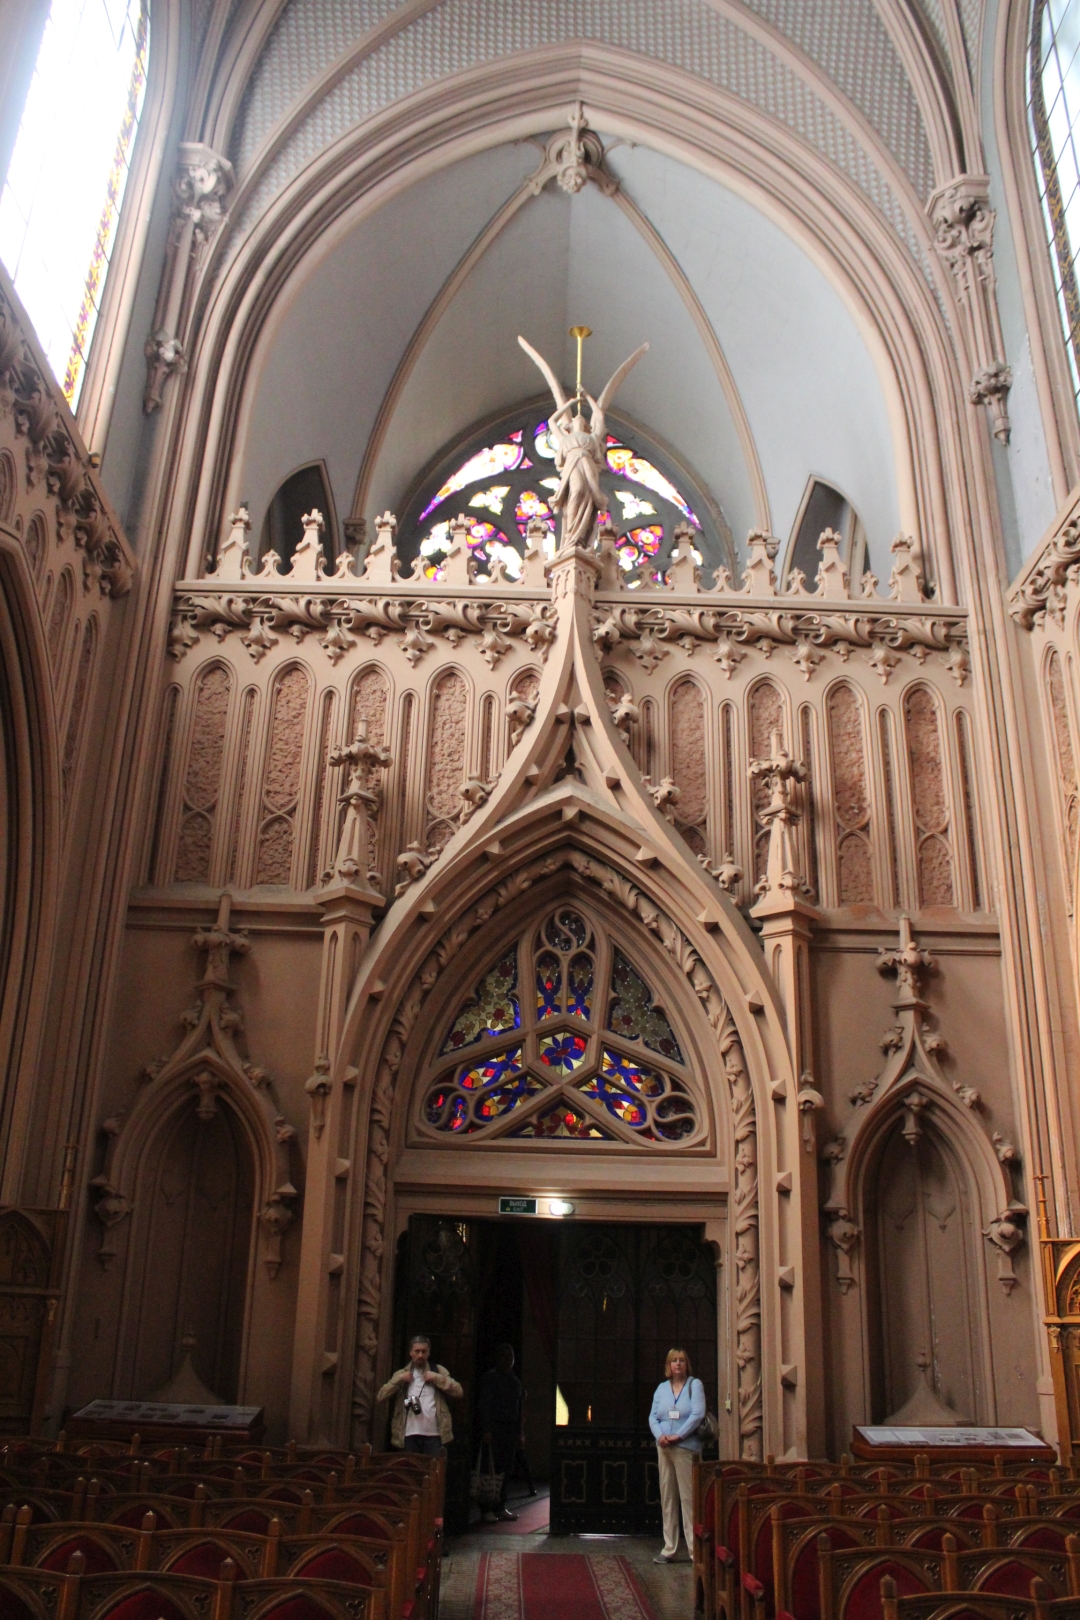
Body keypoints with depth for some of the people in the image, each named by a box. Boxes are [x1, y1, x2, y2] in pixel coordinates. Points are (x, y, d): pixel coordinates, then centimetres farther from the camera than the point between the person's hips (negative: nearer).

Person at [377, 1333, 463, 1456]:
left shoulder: (439, 1371, 12)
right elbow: (381, 1396, 4)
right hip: (408, 1435, 1)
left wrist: (437, 1378, -6)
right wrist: (398, 1380, -5)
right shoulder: (401, 1374, 15)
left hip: (434, 1434, -1)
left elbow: (458, 1392, 1)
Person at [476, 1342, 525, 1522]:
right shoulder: (490, 1378, -2)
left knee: (507, 1469, 6)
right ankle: (488, 1509, -5)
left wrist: (520, 1433, 15)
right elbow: (483, 1405, -8)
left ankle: (501, 1507, 14)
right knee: (492, 1469, -9)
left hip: (511, 1429, 6)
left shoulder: (516, 1381, 17)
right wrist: (486, 1430, -15)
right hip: (494, 1428, -6)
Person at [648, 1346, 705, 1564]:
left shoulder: (695, 1385, 2)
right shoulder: (662, 1388, 14)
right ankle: (669, 1549, 12)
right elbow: (653, 1417, 11)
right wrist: (660, 1435, -9)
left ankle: (695, 1548, -3)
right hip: (664, 1448, 5)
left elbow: (698, 1414, -9)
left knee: (688, 1496, -7)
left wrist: (678, 1436, -14)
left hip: (686, 1447, -5)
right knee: (667, 1497, 6)